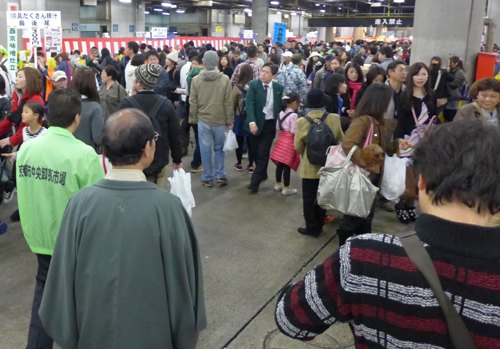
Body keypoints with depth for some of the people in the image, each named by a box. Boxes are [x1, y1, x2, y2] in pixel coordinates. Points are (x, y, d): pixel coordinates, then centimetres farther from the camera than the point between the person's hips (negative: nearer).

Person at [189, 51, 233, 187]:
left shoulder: (196, 80, -6)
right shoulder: (225, 79, -9)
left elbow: (192, 102, 1)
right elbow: (228, 102, -5)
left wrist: (194, 117, 14)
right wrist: (230, 119, 4)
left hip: (203, 120, 0)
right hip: (220, 120, 0)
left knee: (205, 149, 7)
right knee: (219, 148, 15)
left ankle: (207, 178, 15)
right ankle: (220, 175, 14)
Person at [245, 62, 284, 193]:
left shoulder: (278, 88, -1)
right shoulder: (253, 85, -6)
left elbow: (280, 106, 6)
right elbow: (249, 103, -15)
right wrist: (251, 122, -27)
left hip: (269, 124, -1)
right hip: (256, 124, 1)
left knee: (263, 153, -5)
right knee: (255, 152, 12)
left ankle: (255, 182, 2)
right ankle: (262, 174, 34)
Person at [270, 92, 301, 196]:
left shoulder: (281, 113, 7)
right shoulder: (293, 115, -17)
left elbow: (277, 127, 14)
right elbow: (294, 131, -18)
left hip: (281, 139, 8)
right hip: (289, 141, -8)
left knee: (280, 164, 17)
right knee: (287, 166, -1)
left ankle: (278, 184, 29)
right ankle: (286, 188, 6)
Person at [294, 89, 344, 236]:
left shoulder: (302, 121, -15)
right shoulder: (334, 119, -10)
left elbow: (298, 146, -9)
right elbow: (341, 140, 1)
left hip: (310, 167, -2)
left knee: (309, 198, 11)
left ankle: (312, 227, 16)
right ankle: (319, 226, 27)